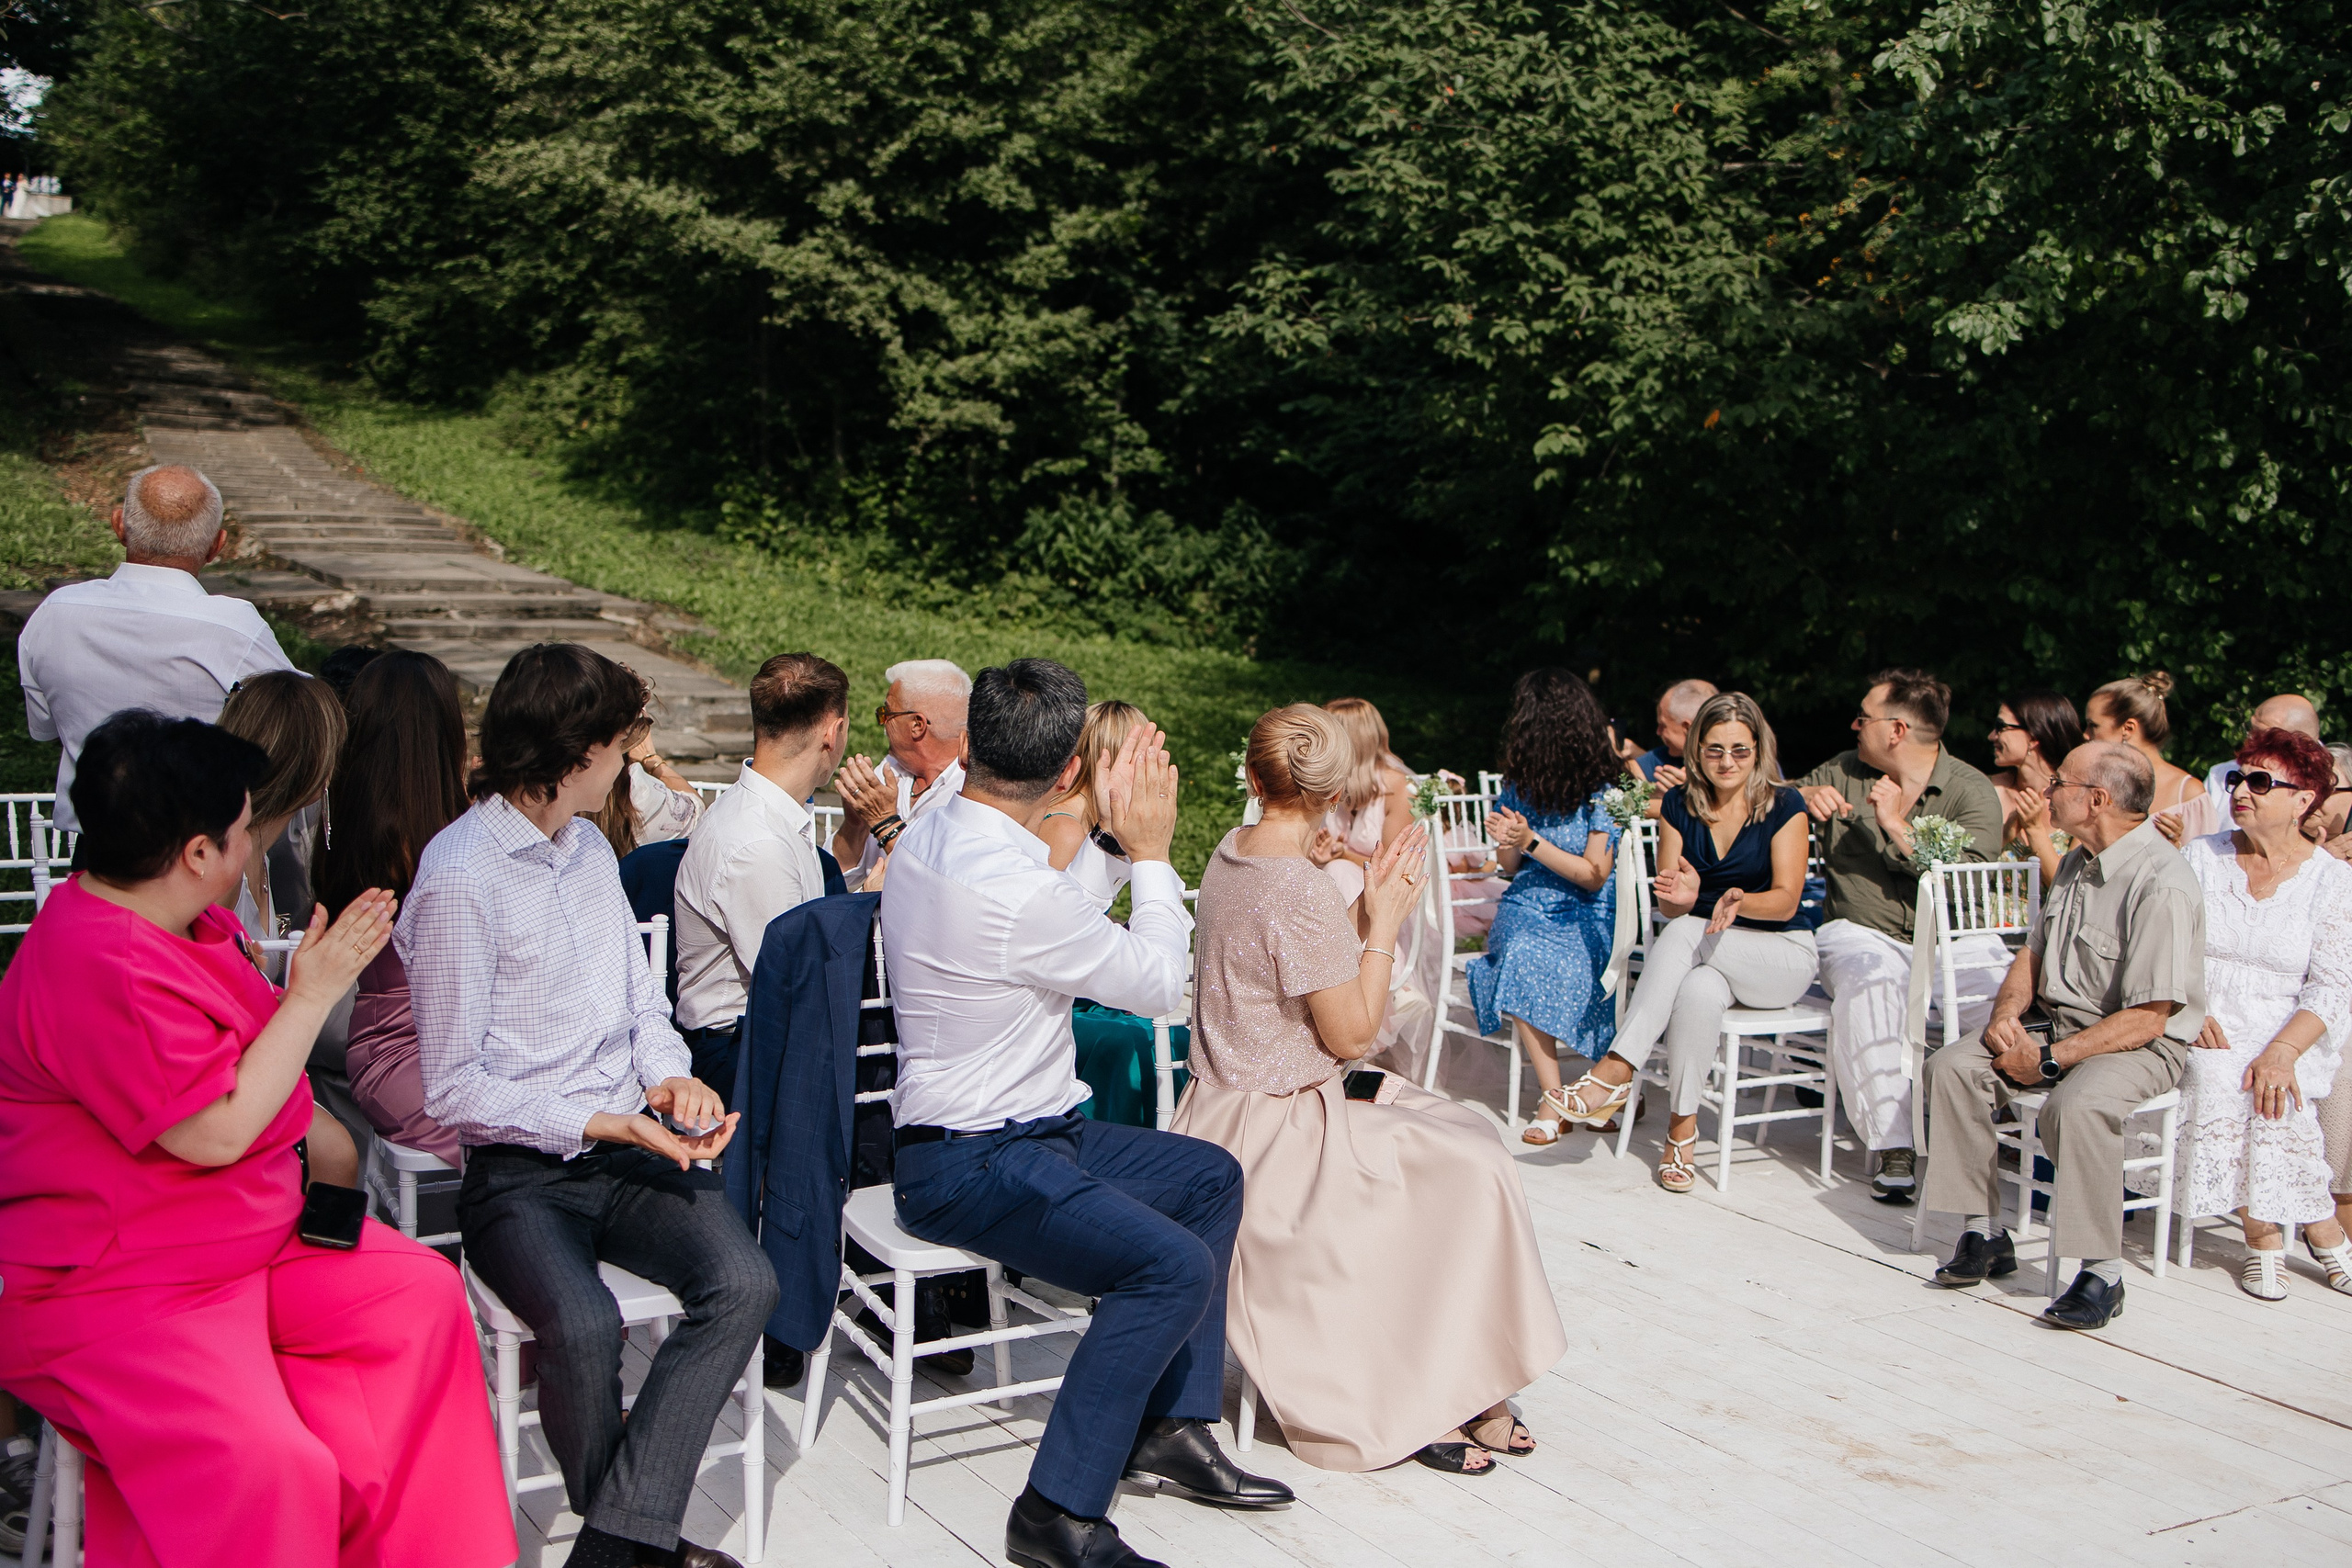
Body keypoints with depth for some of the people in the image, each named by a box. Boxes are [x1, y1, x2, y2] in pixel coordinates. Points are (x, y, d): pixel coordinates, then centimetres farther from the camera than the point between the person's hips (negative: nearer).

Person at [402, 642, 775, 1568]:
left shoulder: (590, 848, 15)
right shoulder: (460, 878, -10)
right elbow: (453, 1090, -10)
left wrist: (669, 1078, 0)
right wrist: (599, 1124, -17)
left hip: (627, 1146, 6)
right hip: (519, 1174, -6)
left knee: (745, 1283, -22)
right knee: (584, 1327, -33)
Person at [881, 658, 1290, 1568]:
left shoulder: (927, 835, 4)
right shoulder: (1013, 887, -26)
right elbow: (1161, 985, -11)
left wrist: (1112, 837, 15)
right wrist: (1150, 852, -1)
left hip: (1021, 1133, 11)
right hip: (972, 1169, -11)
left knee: (1213, 1178, 15)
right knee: (1176, 1266, -26)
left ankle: (1170, 1428, 17)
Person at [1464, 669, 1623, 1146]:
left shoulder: (1602, 792, -6)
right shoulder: (1520, 786, 9)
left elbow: (1594, 875, -8)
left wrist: (1531, 841, -16)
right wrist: (1506, 844, -8)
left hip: (1586, 914, -3)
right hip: (1529, 906, 3)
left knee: (1534, 963, -35)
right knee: (1523, 960, -32)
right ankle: (1554, 1097, -24)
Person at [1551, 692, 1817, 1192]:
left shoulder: (1784, 806, -6)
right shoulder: (1678, 805, 3)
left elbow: (1786, 902, -12)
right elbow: (1669, 906, 0)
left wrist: (1739, 902, -35)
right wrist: (1682, 897, -26)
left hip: (1782, 954, -3)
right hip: (1708, 956, 3)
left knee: (1683, 933, -34)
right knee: (1698, 991, -36)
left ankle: (1616, 1071, -34)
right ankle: (1683, 1131, -33)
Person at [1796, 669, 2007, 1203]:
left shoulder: (1971, 790, 3)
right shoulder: (1842, 772, 14)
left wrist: (1898, 827, -14)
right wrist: (1805, 797, 3)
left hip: (1953, 938, 0)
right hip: (1864, 935, 1)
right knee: (1868, 989, -36)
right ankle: (1894, 1151, -35)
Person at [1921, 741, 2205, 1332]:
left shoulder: (2162, 885, -20)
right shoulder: (2077, 863, 9)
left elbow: (2148, 1017, -23)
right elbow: (2035, 953, 20)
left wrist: (2049, 1059, -22)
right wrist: (2007, 1012, -1)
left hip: (2140, 1045, -8)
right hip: (2058, 1023, 8)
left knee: (2077, 1103, -37)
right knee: (1954, 1066, -13)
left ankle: (2103, 1273, -23)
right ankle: (1984, 1234, -7)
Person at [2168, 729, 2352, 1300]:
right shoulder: (2200, 857, 8)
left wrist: (2283, 1051, -19)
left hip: (2290, 1033, -1)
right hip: (2206, 1032, 1)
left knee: (2270, 1088, -32)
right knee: (2220, 1077, -30)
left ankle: (2265, 1235, -12)